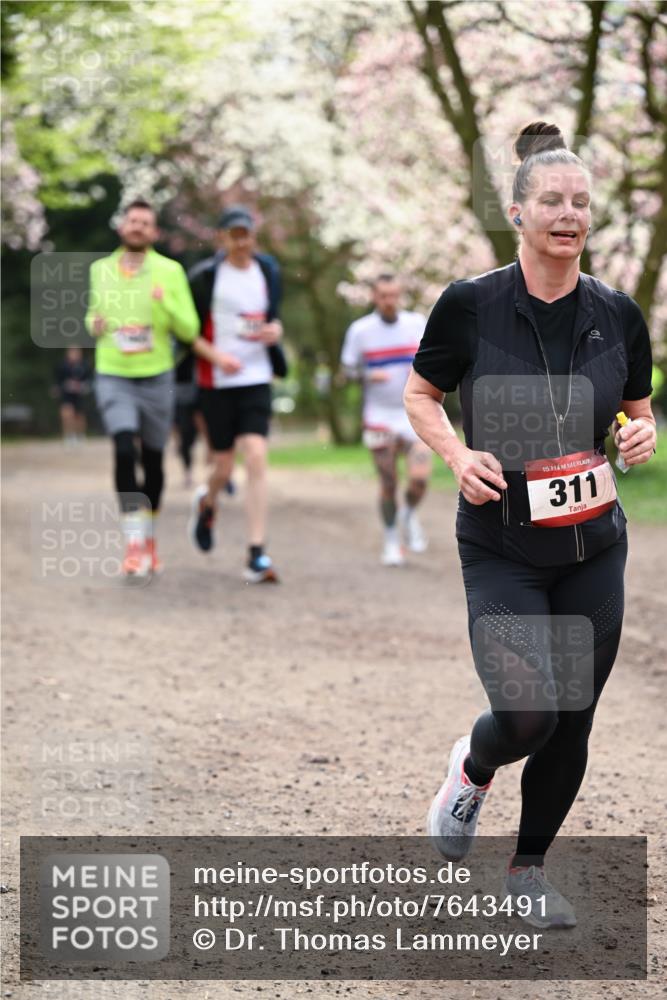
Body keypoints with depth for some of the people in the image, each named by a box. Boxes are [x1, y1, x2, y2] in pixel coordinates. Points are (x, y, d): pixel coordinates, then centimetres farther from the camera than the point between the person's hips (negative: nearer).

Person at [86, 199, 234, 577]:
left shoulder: (170, 271, -3)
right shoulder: (100, 270, 5)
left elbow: (189, 329, -5)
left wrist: (166, 303, -23)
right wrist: (94, 324, -2)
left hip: (157, 377, 0)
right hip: (113, 376, 0)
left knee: (153, 459, 9)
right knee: (125, 451, -19)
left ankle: (149, 537, 29)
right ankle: (134, 543, -16)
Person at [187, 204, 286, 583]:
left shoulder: (268, 271, 8)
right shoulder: (205, 276, -5)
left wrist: (274, 330, 0)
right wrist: (217, 357, -15)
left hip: (257, 379, 2)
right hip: (216, 382, -2)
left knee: (257, 460, -12)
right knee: (224, 468, 4)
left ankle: (257, 556, -11)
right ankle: (207, 503, 43)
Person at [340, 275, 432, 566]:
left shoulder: (417, 323, 2)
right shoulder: (360, 330, -3)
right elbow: (348, 368, 4)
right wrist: (369, 376, -17)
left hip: (415, 414, 1)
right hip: (379, 416, -1)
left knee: (419, 479, -12)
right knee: (388, 484, 0)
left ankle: (409, 515, 21)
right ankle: (391, 540, 21)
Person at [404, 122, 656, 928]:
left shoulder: (617, 314, -1)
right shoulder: (471, 305, -10)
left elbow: (639, 410, 14)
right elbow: (419, 394, 4)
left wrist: (641, 436, -9)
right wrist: (458, 455, -13)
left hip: (593, 550, 4)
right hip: (501, 551, -3)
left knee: (572, 723, 7)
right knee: (527, 716, -16)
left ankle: (529, 870, 29)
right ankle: (472, 769, 21)